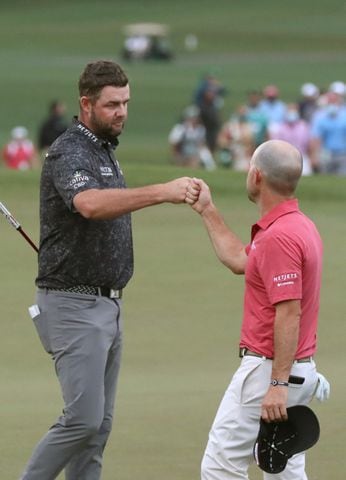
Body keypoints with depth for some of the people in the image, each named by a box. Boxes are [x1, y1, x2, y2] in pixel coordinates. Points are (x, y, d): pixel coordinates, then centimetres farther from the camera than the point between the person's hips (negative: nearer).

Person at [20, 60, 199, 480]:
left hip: (107, 305, 9)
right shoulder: (68, 153, -16)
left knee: (99, 425, 7)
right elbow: (89, 204, -37)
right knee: (84, 419, -14)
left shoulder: (105, 152, 15)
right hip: (73, 305, -9)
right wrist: (163, 192, -45)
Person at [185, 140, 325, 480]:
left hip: (268, 369, -10)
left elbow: (290, 314, -25)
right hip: (301, 369, 10)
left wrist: (278, 384, -26)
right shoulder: (300, 225, 12)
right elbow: (239, 260, 26)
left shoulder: (278, 236, -20)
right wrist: (207, 210, 30)